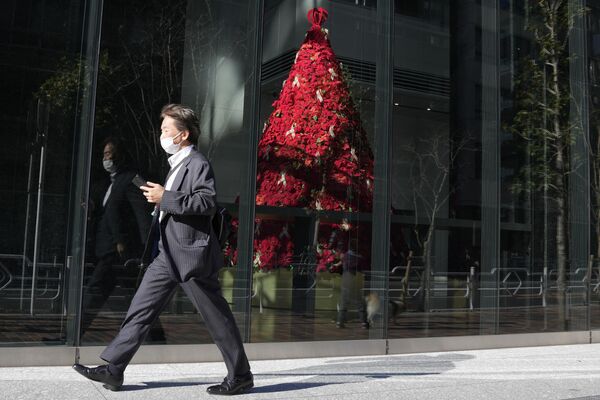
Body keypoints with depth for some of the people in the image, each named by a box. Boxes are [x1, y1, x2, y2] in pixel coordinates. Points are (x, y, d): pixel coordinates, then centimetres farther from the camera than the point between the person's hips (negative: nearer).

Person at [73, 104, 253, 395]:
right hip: (167, 255, 10)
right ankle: (112, 369, 11)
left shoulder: (198, 164, -10)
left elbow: (207, 202, -24)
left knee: (217, 318, 0)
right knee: (140, 309, 6)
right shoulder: (176, 165, 20)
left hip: (191, 254, -9)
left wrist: (166, 198, -22)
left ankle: (240, 376, 12)